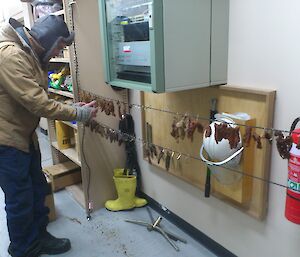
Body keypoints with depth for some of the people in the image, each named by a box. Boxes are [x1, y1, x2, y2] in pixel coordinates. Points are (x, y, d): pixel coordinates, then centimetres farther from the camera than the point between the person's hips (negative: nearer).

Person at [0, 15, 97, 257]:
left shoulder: (32, 56, 11)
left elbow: (39, 100, 10)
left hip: (25, 135, 10)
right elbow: (38, 104, -27)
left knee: (38, 189, 18)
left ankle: (39, 237, 37)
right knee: (20, 200, 4)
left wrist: (73, 108, -2)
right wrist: (79, 114, -18)